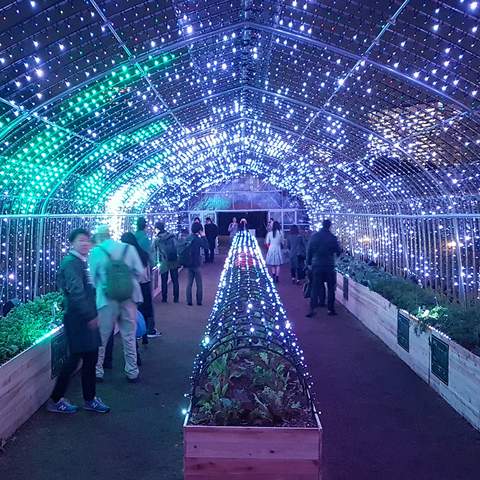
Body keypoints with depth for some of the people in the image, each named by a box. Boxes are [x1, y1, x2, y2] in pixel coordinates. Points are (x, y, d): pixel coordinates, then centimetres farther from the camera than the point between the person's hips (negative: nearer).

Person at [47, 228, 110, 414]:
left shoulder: (81, 262, 14)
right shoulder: (71, 262, -15)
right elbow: (76, 292, -22)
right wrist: (90, 316, -21)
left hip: (86, 318, 9)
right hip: (77, 318, -9)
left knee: (90, 358, 13)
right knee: (75, 358, -1)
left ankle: (90, 399, 23)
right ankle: (55, 400, 14)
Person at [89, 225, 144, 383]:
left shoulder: (96, 252, -4)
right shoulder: (128, 248, 0)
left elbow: (92, 277, -1)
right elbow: (139, 272, 0)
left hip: (107, 299, -2)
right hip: (129, 298, 2)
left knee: (101, 337, 13)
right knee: (129, 336, 12)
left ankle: (97, 371, 23)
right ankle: (132, 372, 21)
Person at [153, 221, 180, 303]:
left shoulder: (156, 239, -2)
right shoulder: (172, 236, 2)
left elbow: (154, 252, 4)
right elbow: (177, 248, 2)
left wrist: (158, 261, 14)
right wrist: (178, 259, 7)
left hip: (163, 262, -1)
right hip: (174, 261, 2)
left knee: (164, 281, 10)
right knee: (175, 280, 8)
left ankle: (164, 298, 14)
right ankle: (176, 298, 10)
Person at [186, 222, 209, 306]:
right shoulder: (197, 239, -15)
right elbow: (206, 246, -14)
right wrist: (203, 236, -8)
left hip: (189, 263, 6)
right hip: (196, 264, -6)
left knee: (189, 283, 11)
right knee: (199, 284, 5)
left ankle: (189, 301, 9)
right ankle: (199, 301, 8)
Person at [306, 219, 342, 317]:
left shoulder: (314, 236, 0)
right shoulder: (332, 237, -8)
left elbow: (309, 250, 2)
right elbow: (338, 251, -2)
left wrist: (309, 263, 10)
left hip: (316, 265, 3)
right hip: (329, 266, -2)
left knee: (315, 287, 7)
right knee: (331, 288, 10)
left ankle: (312, 309, 2)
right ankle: (330, 309, 11)